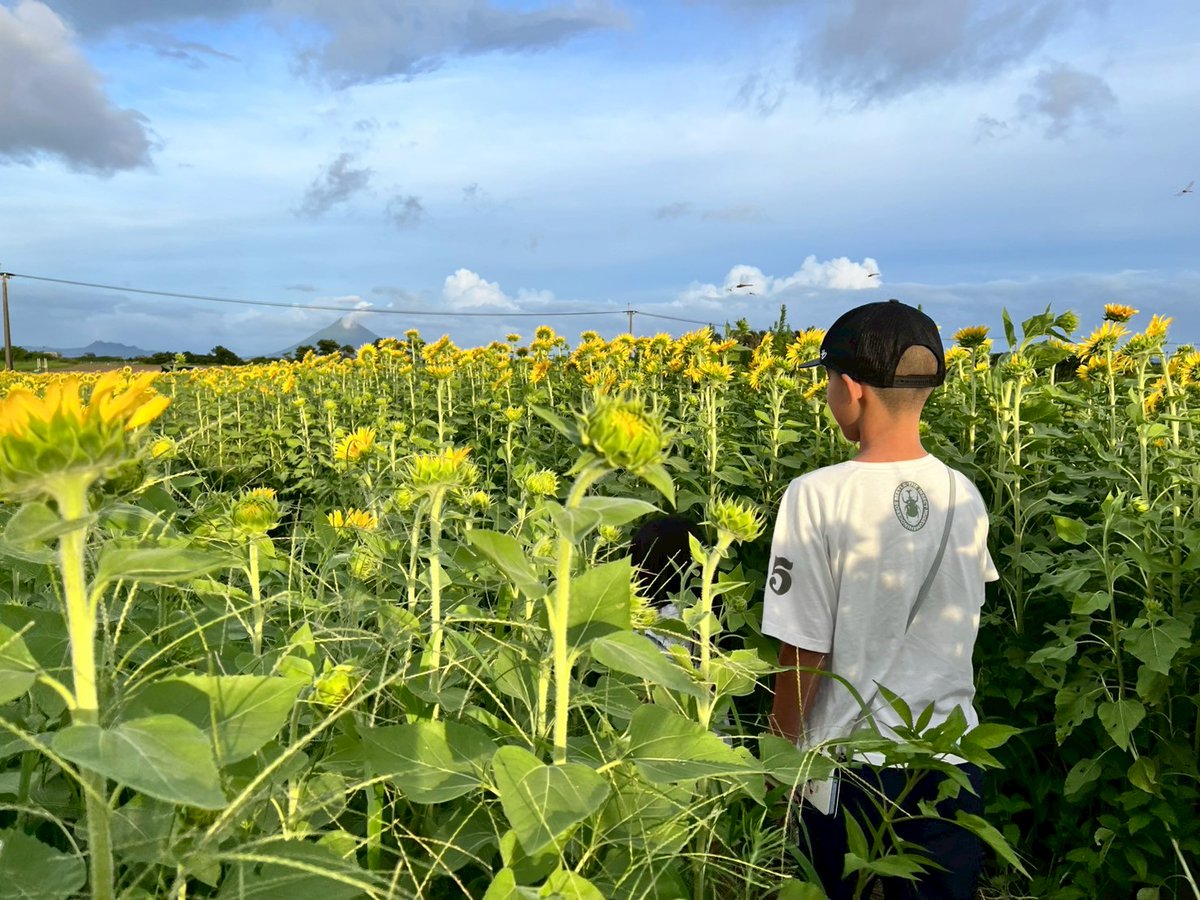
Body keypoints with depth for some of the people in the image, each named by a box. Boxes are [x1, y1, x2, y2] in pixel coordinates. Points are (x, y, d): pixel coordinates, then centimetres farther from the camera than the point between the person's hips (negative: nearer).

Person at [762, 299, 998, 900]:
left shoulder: (817, 497, -20)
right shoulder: (965, 496, -5)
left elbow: (804, 655, -15)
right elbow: (959, 630, 9)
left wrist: (779, 756, -1)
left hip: (849, 768, -3)